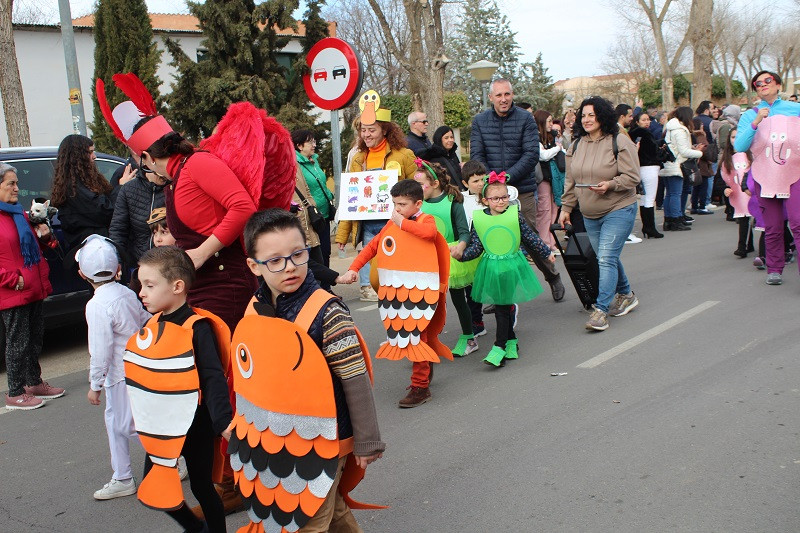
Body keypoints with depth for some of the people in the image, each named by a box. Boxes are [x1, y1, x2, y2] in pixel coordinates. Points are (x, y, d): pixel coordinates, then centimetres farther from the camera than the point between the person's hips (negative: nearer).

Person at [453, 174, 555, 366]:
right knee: (505, 306, 10)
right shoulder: (478, 219, -2)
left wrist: (547, 253, 15)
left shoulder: (515, 215, -3)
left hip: (512, 267, -1)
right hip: (491, 269, 2)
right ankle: (511, 341, 26)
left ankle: (500, 346, 2)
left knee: (504, 306, -3)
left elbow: (531, 238, 8)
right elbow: (476, 247, 2)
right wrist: (461, 255, -14)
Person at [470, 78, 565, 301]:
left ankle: (553, 277, 26)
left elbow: (532, 155, -8)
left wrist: (508, 176, -18)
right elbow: (476, 155, 1)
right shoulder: (479, 121, 6)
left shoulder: (526, 119, -1)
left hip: (522, 188, -2)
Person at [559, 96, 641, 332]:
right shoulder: (576, 146, 8)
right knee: (608, 258, 15)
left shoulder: (620, 143, -10)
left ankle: (601, 310, -12)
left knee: (606, 258, -14)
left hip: (618, 210, -6)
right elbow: (570, 181, 13)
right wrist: (566, 208, 10)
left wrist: (610, 185, -27)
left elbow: (632, 177, -12)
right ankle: (625, 295, 36)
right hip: (590, 215, 7)